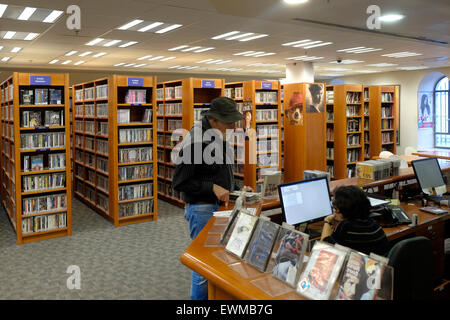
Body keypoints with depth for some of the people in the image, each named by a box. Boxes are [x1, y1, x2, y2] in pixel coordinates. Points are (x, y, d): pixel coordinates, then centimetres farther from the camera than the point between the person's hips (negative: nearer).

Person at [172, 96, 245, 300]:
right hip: (202, 209, -8)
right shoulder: (194, 143, -20)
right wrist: (212, 188, -22)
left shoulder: (220, 138, 7)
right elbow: (179, 183, -17)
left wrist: (237, 188, 7)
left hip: (222, 205, 9)